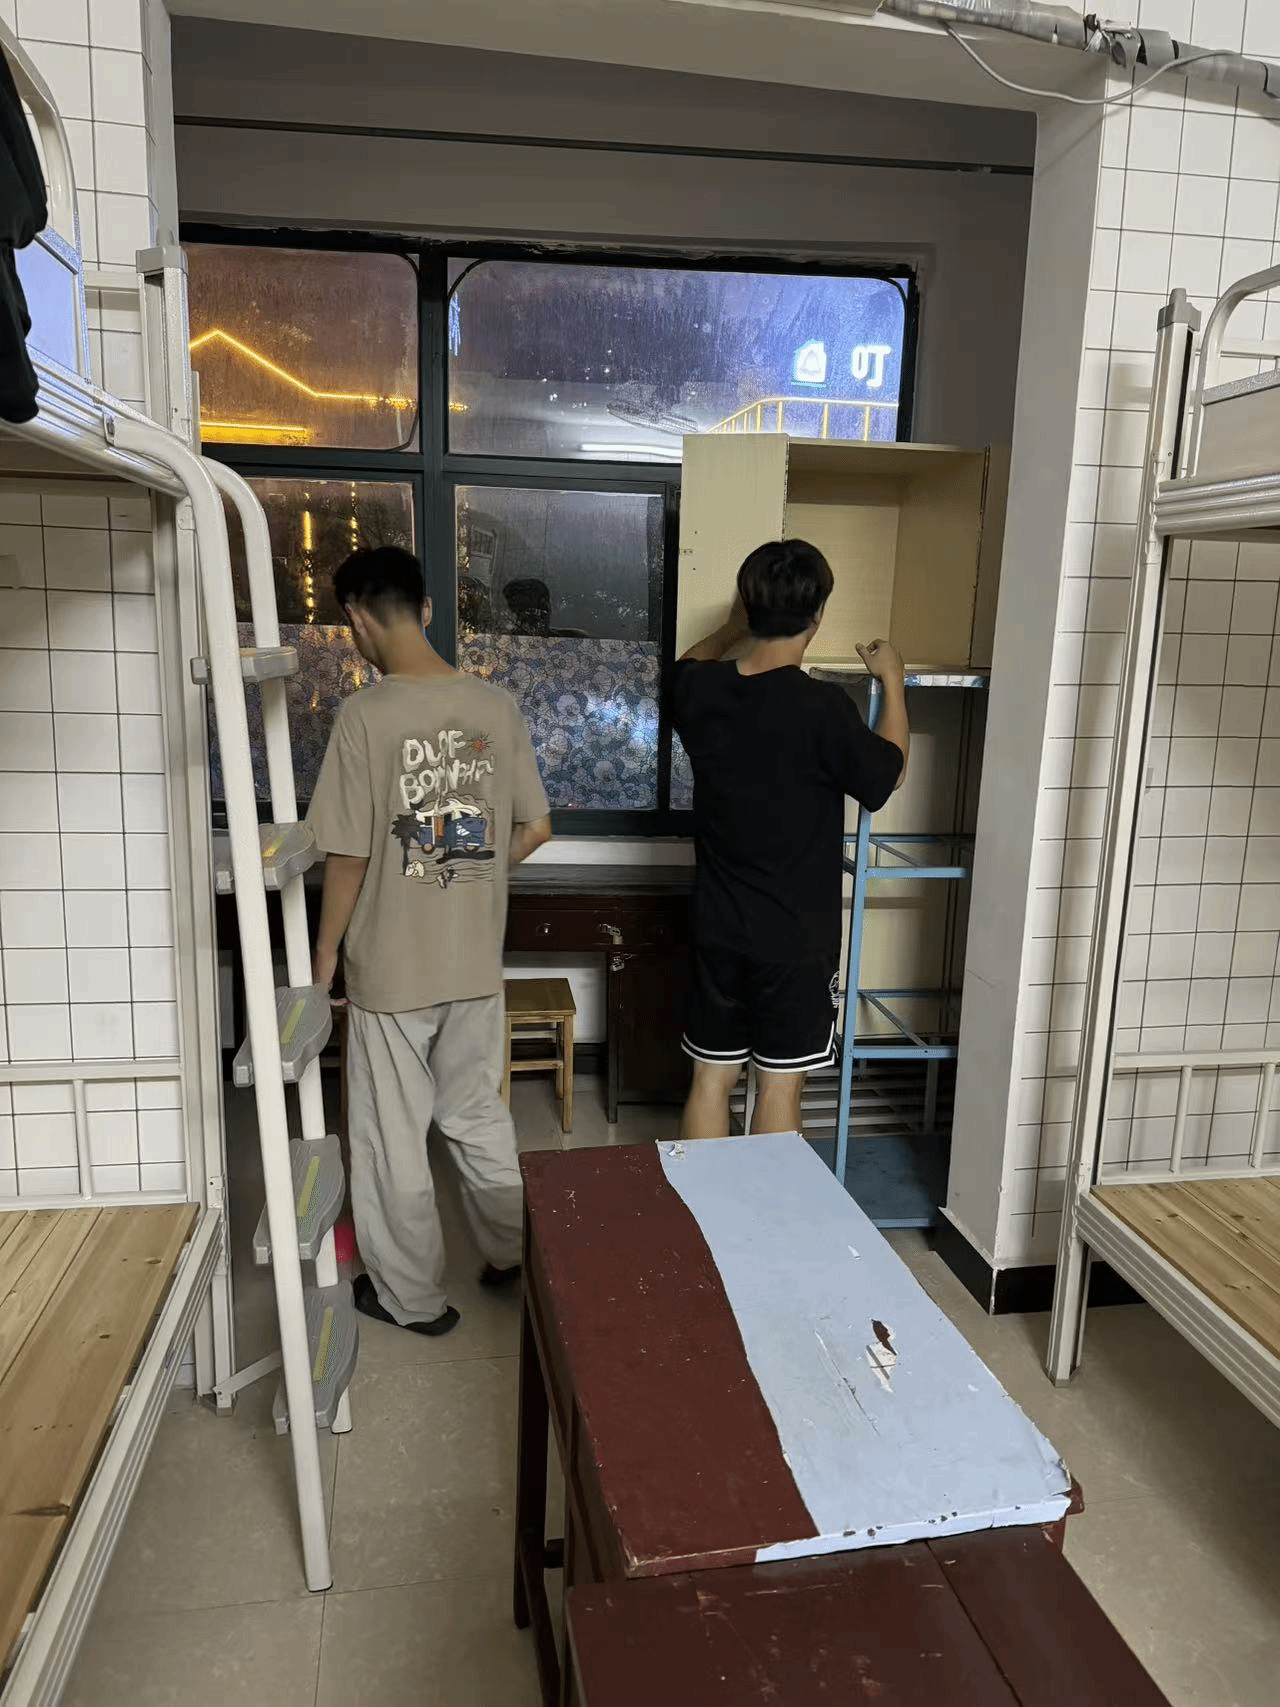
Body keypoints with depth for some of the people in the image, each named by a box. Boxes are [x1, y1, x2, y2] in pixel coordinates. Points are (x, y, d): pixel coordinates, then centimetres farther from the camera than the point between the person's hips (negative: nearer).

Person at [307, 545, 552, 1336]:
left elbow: (350, 855, -15)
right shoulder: (497, 706, -3)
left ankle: (413, 1295, 28)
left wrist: (325, 951, 0)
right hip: (477, 962, 5)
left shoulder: (366, 714, -18)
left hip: (391, 967, -5)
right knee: (479, 1114, 23)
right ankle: (516, 1256, 38)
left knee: (394, 1137, 13)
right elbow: (535, 829, 3)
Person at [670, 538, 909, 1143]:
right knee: (779, 1087, 9)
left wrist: (734, 626, 31)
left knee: (711, 1077, 15)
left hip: (718, 926, 5)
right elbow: (887, 774, 0)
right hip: (797, 934, -4)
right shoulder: (822, 705, -19)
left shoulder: (701, 691, -5)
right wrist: (893, 681, 11)